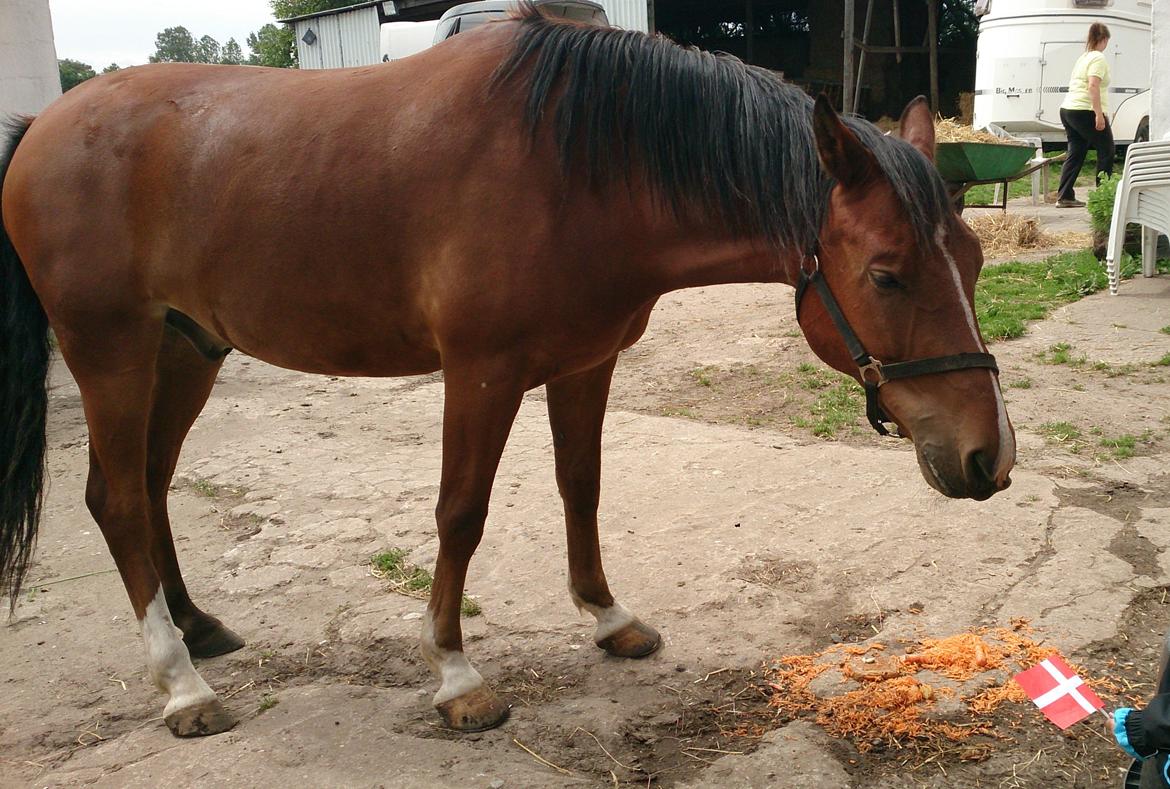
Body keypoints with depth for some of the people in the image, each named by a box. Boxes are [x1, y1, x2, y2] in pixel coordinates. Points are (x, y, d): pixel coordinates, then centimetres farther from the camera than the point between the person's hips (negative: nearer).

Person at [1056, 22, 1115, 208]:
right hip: (1085, 112, -9)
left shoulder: (1082, 58, 20)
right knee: (1106, 151, 3)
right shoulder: (1099, 58, -8)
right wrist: (1099, 114, -24)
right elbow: (1093, 86, -20)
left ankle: (1064, 196, 0)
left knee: (1075, 154, 7)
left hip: (1067, 109, 9)